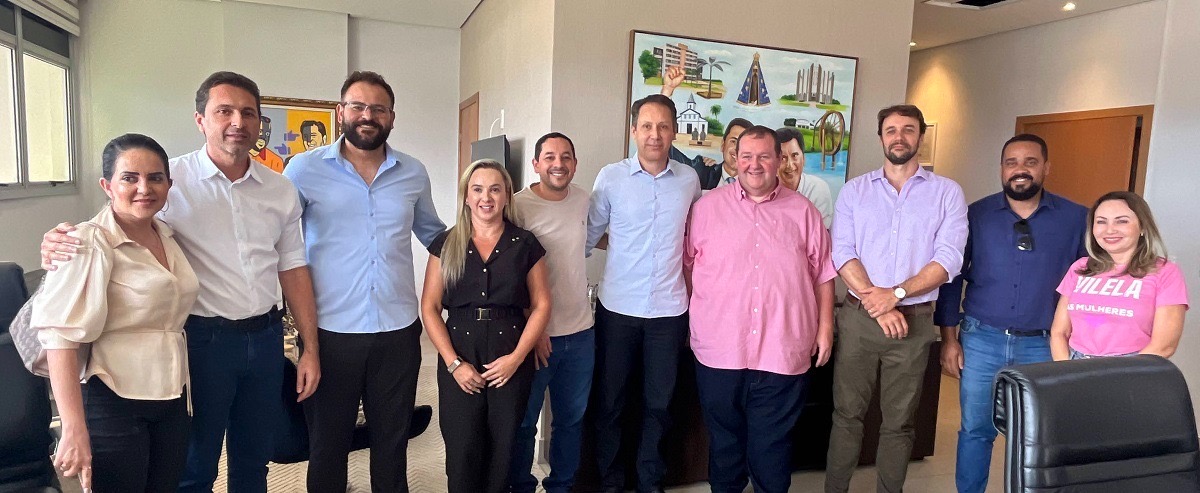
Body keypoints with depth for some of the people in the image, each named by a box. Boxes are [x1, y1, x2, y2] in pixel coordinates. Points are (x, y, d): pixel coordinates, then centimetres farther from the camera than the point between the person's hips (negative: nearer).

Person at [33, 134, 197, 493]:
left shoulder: (168, 236, 6)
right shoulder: (90, 244, -15)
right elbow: (61, 337, -21)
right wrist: (74, 430, -26)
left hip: (172, 401, 7)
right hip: (113, 403, -7)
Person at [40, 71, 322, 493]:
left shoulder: (280, 190, 3)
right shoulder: (172, 181, -8)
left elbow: (292, 269, 6)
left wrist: (310, 348, 5)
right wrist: (59, 244, -31)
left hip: (266, 339, 4)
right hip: (203, 340, -3)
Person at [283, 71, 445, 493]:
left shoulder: (414, 174, 5)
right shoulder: (305, 169, -2)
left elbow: (434, 234, 20)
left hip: (398, 330, 2)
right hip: (330, 331, -2)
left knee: (392, 441, 16)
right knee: (327, 443, 14)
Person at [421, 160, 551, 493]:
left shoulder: (525, 244, 3)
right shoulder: (446, 244, 4)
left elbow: (541, 305, 2)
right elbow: (429, 308, 1)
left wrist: (516, 357, -9)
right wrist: (454, 363, -9)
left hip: (511, 360, 0)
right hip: (459, 360, 0)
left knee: (501, 450, 6)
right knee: (462, 451, 3)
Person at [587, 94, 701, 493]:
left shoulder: (689, 180, 1)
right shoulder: (610, 177, -5)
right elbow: (590, 236, 3)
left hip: (669, 311, 2)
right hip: (617, 308, -1)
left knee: (659, 403, 13)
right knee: (610, 401, 11)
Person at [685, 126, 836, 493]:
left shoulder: (803, 212, 6)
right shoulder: (708, 207, 3)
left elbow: (823, 274, 8)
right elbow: (686, 265, 8)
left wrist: (825, 328, 4)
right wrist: (692, 319, 5)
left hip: (783, 352, 0)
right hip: (720, 351, 0)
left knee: (773, 444, 11)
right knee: (724, 438, 16)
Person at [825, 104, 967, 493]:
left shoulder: (947, 193, 4)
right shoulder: (855, 191, 6)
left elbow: (948, 260, -6)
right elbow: (842, 253, -4)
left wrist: (896, 294, -18)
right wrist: (875, 303, -15)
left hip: (914, 320, 0)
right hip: (858, 317, 1)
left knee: (898, 422, 11)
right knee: (847, 414, 8)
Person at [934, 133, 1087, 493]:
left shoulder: (1076, 218, 0)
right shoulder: (976, 214, -1)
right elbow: (952, 276, 2)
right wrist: (949, 339, -1)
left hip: (1043, 346, 0)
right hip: (980, 340, 0)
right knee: (975, 430, 8)